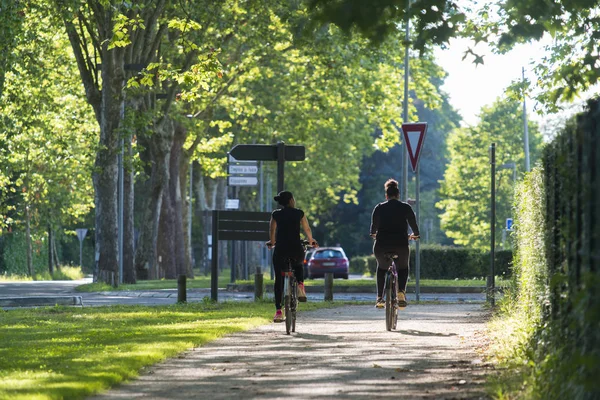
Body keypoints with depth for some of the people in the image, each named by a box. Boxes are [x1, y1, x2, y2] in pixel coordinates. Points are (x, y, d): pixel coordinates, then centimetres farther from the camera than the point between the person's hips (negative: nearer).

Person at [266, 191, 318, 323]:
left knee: (278, 280, 7)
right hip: (296, 249, 0)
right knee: (299, 265, 35)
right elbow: (307, 230, 17)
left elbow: (272, 232, 21)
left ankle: (278, 311, -1)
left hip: (280, 250, 0)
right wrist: (311, 241, 38)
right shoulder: (299, 213, 6)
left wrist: (272, 243, 43)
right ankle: (300, 286, 8)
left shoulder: (276, 214, 8)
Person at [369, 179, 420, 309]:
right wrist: (415, 235, 34)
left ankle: (380, 298, 15)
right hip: (401, 245, -1)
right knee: (403, 268, 27)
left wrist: (374, 234, 38)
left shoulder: (379, 208, 7)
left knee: (382, 268, 30)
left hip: (381, 245, 1)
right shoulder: (405, 207, 5)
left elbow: (373, 227, 14)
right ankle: (401, 291, -3)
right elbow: (414, 225, 10)